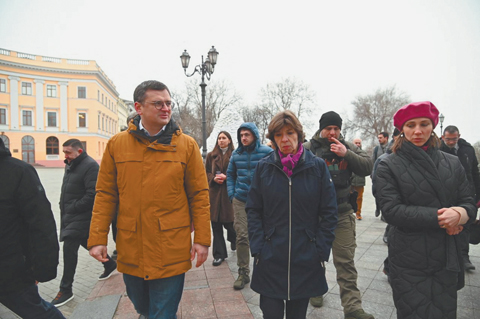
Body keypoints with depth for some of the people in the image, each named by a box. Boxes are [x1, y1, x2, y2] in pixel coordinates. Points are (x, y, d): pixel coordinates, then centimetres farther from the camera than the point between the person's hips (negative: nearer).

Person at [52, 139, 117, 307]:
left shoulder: (90, 166, -17)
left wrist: (73, 207, -19)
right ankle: (109, 264, 38)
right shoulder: (70, 165, 13)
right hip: (70, 214, 10)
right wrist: (63, 206, 11)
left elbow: (92, 194, -23)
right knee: (86, 242, 19)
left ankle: (66, 290, 5)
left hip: (81, 216, -10)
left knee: (69, 248, -8)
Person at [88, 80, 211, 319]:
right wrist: (97, 238, 0)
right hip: (130, 250, 3)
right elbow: (105, 195, 4)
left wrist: (202, 239, -5)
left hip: (171, 252, -3)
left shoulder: (186, 145, -4)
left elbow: (199, 195, -3)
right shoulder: (116, 144, 1)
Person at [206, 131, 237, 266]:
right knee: (216, 225, 4)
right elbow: (206, 173, 12)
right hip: (215, 193, 3)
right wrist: (214, 178, -7)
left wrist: (226, 177, -14)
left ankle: (233, 240, 37)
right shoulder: (211, 156, 11)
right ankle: (219, 254, 17)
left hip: (229, 193, -3)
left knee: (229, 222, 2)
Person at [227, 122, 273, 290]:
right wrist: (231, 194, 6)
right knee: (242, 236, -1)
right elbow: (230, 175, 15)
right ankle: (243, 272, 12)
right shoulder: (236, 154, 5)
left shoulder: (267, 152, -6)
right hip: (240, 201, 2)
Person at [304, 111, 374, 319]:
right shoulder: (308, 149, -6)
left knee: (345, 262, 3)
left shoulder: (348, 148, 3)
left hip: (343, 214, 1)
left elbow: (368, 167, -6)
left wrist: (346, 154, -17)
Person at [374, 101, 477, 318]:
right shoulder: (389, 166, -5)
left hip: (447, 259, 4)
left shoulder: (452, 163, 6)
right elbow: (391, 210, -14)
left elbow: (469, 204, 5)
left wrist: (458, 214, -18)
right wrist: (438, 217, -18)